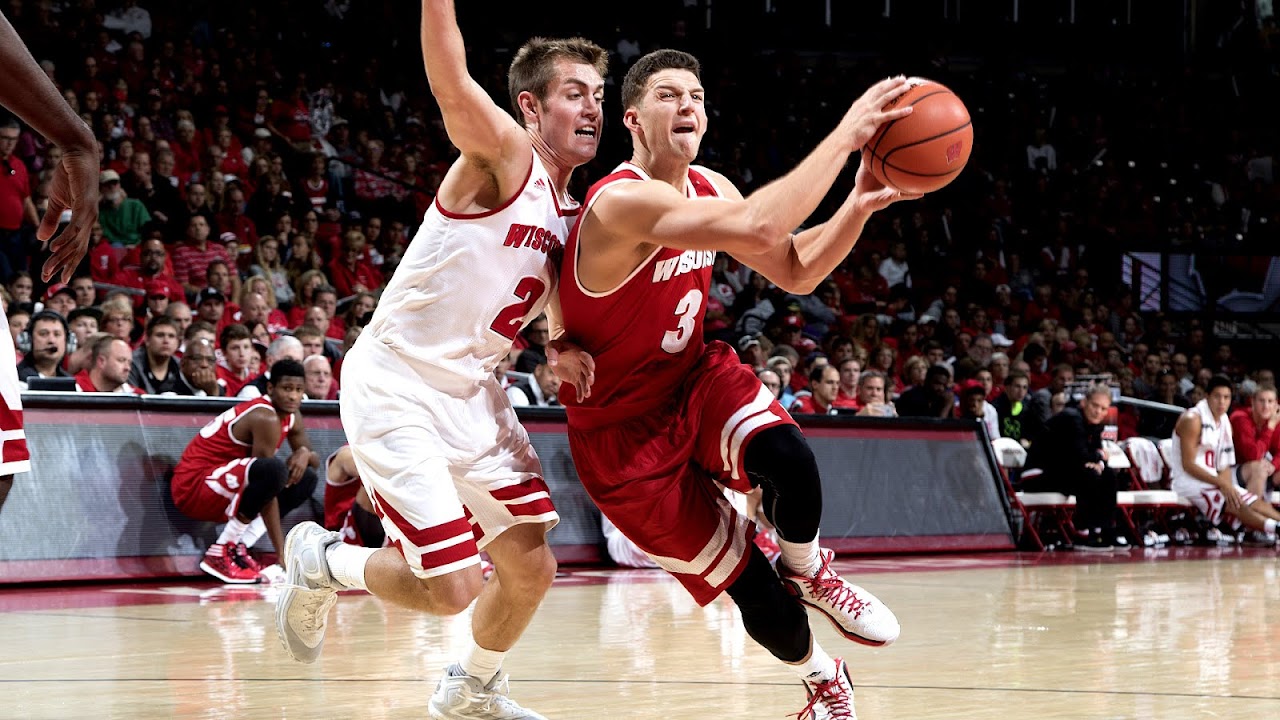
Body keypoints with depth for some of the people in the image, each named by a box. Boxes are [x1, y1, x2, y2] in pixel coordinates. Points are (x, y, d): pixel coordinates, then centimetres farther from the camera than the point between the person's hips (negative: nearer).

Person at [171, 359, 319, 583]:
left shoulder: (292, 418, 8)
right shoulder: (266, 418, -21)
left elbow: (315, 460, 18)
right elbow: (268, 484, -23)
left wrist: (305, 454, -10)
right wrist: (282, 553, -22)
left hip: (223, 492, 10)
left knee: (306, 479, 9)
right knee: (272, 472, -34)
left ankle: (239, 548, 0)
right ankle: (220, 553, -21)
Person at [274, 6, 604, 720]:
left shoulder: (572, 216, 9)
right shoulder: (501, 156, -15)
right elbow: (450, 82, -35)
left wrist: (559, 350, -1)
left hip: (474, 394, 8)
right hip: (396, 388, -8)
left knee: (531, 567, 7)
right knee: (452, 588, -12)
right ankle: (321, 561, 16)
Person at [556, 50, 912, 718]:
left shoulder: (707, 189, 1)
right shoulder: (623, 201, -28)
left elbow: (796, 271, 6)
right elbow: (759, 228, -41)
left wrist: (859, 203, -11)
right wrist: (844, 135, -37)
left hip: (695, 379, 6)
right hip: (626, 434, -6)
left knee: (787, 457, -30)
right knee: (758, 594, -8)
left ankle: (808, 572, 2)